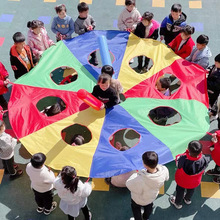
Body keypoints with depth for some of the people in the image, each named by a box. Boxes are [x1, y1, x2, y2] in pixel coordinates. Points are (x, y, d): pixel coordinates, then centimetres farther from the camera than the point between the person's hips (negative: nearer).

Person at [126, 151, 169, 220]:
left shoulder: (139, 180, -50)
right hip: (153, 196, 4)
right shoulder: (164, 171, -37)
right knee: (149, 207, 38)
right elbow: (166, 178, -11)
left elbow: (129, 184, -27)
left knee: (136, 209, 31)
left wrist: (136, 175, -14)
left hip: (139, 200, -4)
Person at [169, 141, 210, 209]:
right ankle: (187, 200, 67)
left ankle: (178, 203, 59)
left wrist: (186, 153, -21)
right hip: (194, 182, 2)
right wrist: (198, 153, -16)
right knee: (191, 191, 36)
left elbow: (177, 158, -23)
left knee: (180, 191, 31)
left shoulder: (182, 159, -46)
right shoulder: (204, 160, -39)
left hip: (182, 181, -2)